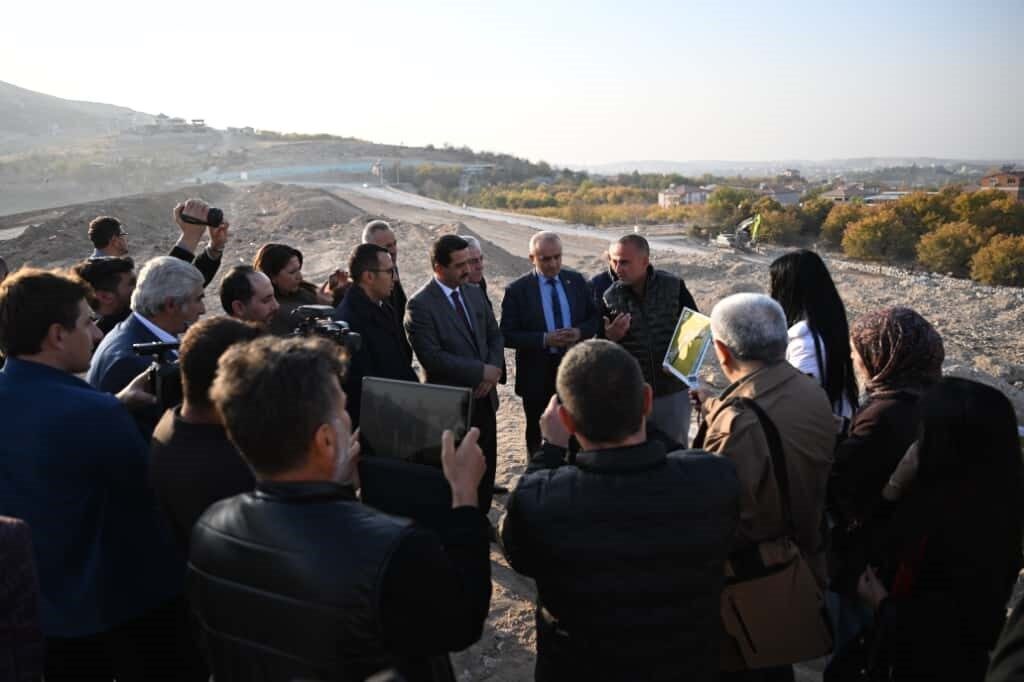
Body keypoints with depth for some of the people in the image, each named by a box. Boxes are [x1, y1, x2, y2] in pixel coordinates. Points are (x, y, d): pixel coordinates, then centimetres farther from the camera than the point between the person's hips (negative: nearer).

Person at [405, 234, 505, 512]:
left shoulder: (474, 294, 7)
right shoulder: (420, 305, -14)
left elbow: (494, 335, 12)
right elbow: (432, 357, -21)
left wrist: (494, 370, -8)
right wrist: (481, 371, -18)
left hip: (483, 398, 6)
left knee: (486, 470, 14)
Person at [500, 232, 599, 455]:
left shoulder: (576, 281, 2)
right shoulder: (517, 290, -9)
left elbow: (594, 317, 9)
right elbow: (507, 335, -11)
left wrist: (580, 332, -13)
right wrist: (545, 339, -23)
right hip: (538, 375, -3)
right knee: (538, 436, 13)